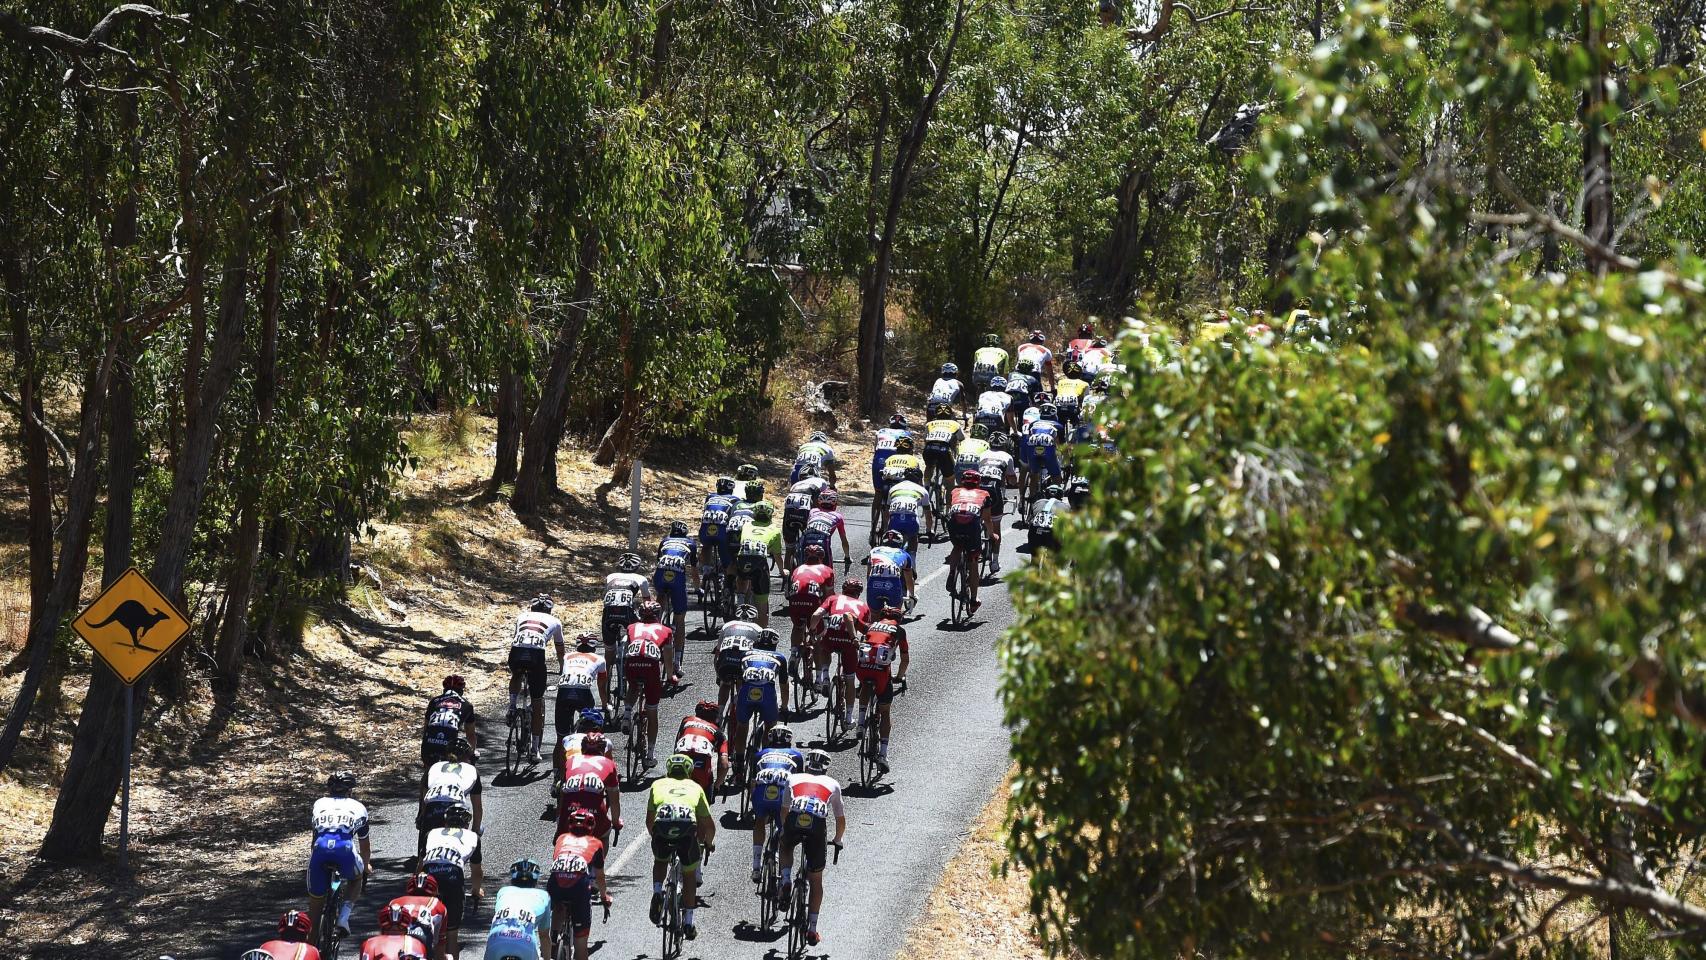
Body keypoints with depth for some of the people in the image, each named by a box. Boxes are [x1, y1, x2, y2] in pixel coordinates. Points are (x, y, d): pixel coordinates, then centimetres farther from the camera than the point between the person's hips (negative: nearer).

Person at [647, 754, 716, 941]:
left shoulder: (658, 784, 31)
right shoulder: (695, 787, 31)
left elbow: (649, 820, 33)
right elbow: (708, 824, 32)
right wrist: (709, 843, 51)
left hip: (662, 827, 0)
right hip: (687, 828, 0)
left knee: (660, 861, 33)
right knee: (689, 874, 22)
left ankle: (657, 893, 9)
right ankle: (688, 923, 21)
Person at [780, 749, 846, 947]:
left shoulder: (794, 779, 29)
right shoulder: (832, 784, 29)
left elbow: (784, 810, 39)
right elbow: (841, 819, 37)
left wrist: (783, 832, 56)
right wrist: (837, 841, 54)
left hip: (794, 820, 0)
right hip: (818, 826, 0)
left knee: (785, 847, 37)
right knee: (816, 880, 16)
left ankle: (786, 880, 9)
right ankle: (812, 929, 15)